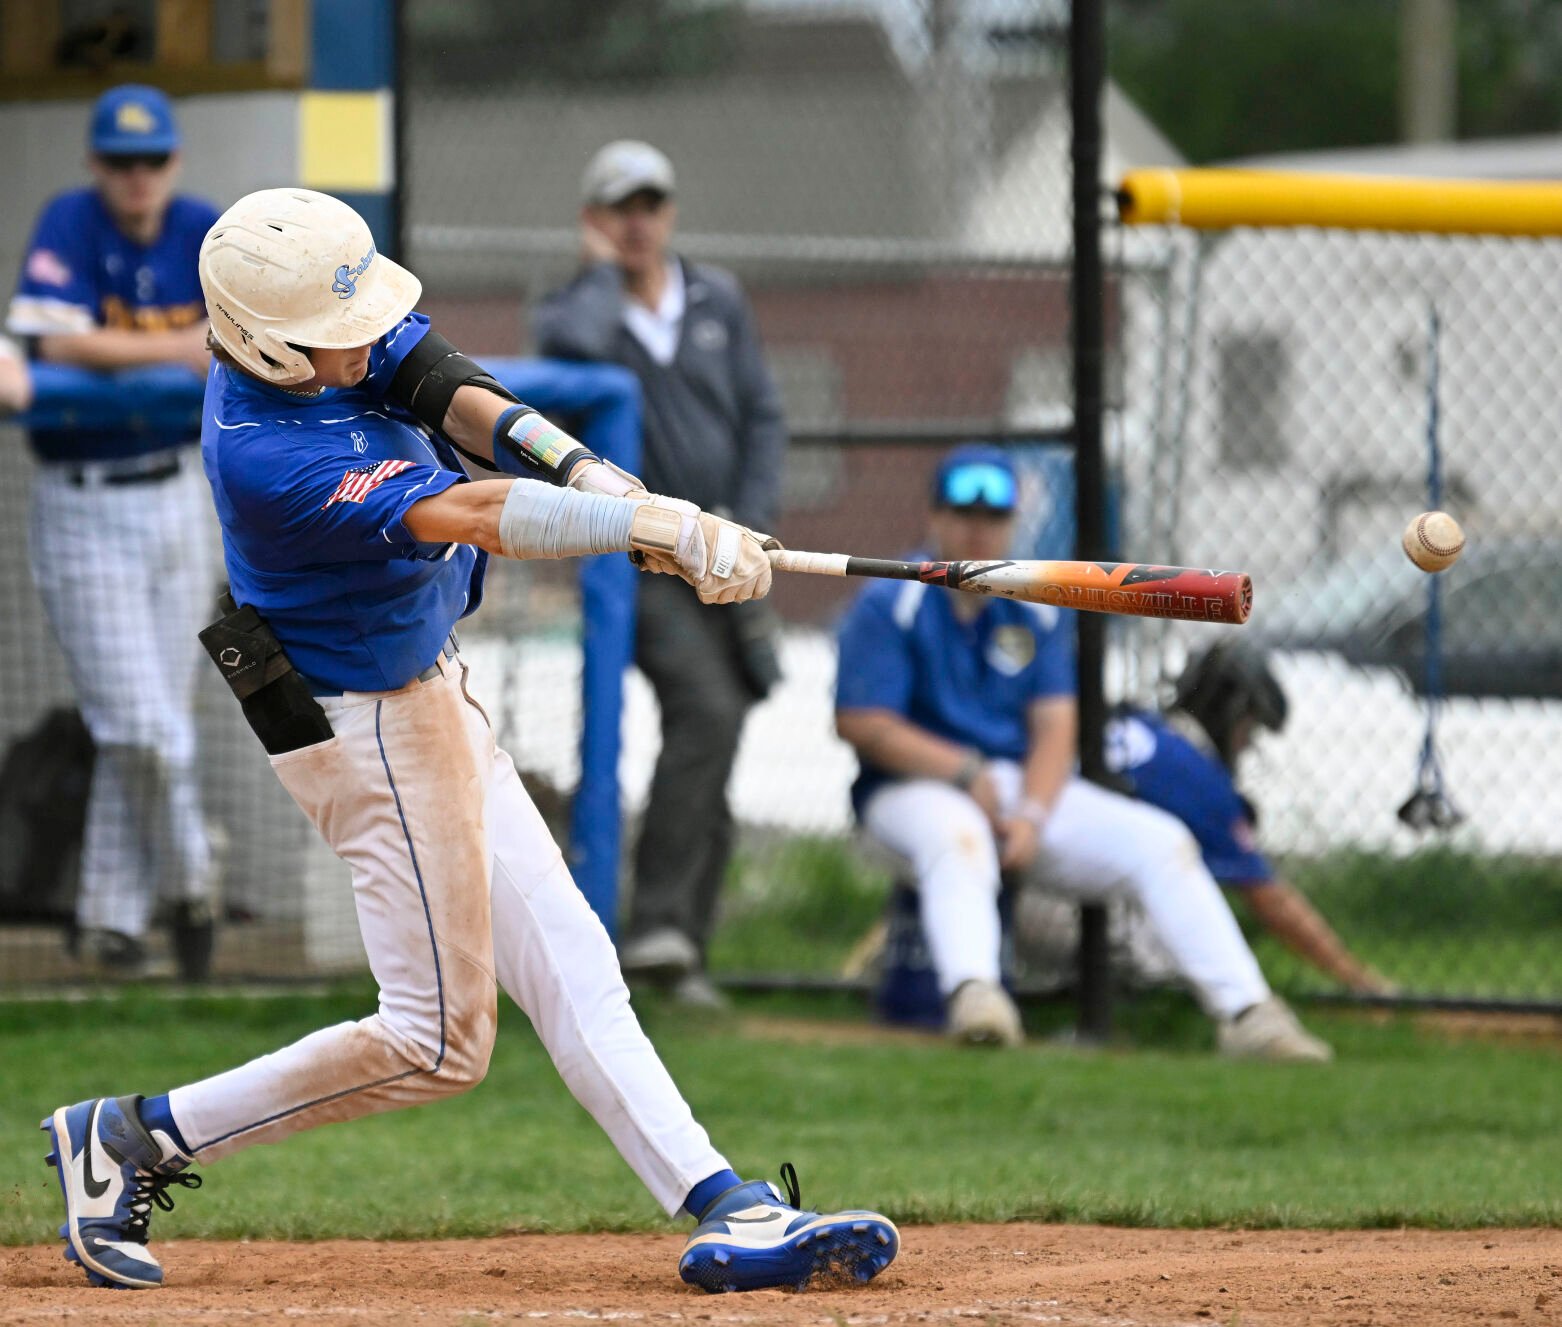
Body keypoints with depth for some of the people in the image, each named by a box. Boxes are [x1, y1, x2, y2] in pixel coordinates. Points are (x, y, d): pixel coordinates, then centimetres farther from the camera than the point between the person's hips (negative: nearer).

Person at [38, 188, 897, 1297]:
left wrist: (585, 471, -29)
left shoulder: (334, 335, -5)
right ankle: (133, 1140, 5)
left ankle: (724, 1207, 1)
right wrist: (654, 525, -42)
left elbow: (458, 395, -12)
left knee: (567, 967, 4)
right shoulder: (266, 456, -31)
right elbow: (470, 515, -37)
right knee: (439, 1039, -3)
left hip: (434, 694, 10)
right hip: (372, 729, -10)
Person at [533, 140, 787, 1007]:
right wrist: (604, 270, -9)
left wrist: (749, 526, -2)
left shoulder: (718, 301, 12)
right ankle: (656, 925, -29)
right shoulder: (578, 307, -1)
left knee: (714, 765, 5)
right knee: (706, 708, -26)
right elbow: (574, 345, -28)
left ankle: (682, 954, 11)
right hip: (640, 558, -5)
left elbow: (763, 417, 11)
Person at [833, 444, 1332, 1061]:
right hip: (917, 785, -5)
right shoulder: (888, 605, -4)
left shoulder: (1038, 609, 10)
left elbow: (1055, 727, 3)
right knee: (956, 837, -41)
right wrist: (965, 772, -20)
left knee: (1160, 842, -12)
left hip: (1027, 785, 5)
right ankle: (972, 995, -64)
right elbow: (861, 724, -12)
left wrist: (1032, 815, -16)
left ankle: (1243, 1011, -20)